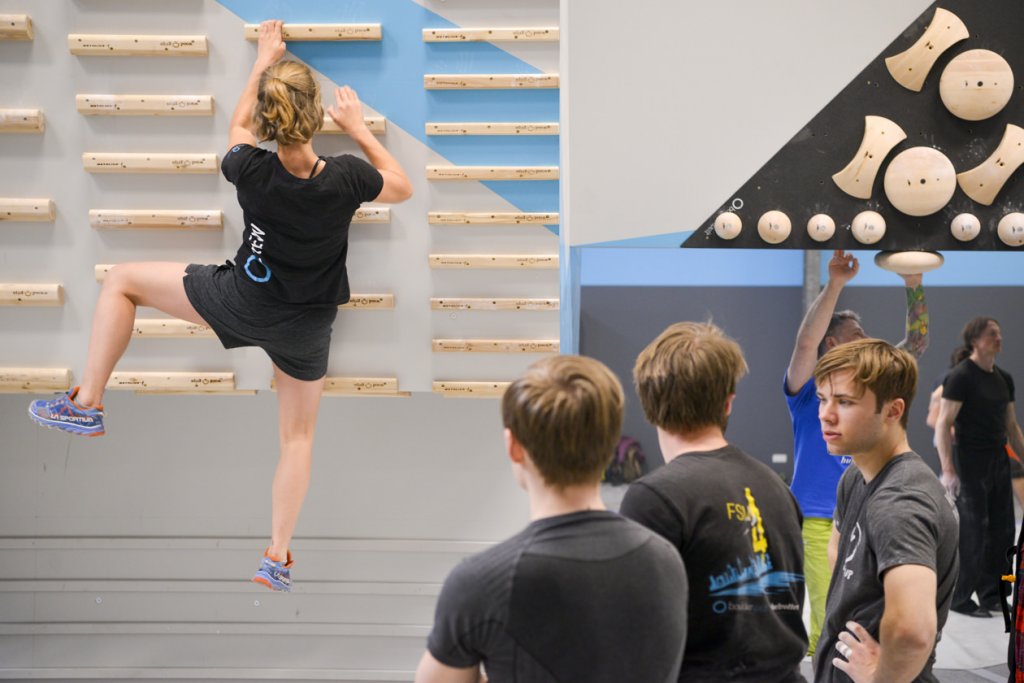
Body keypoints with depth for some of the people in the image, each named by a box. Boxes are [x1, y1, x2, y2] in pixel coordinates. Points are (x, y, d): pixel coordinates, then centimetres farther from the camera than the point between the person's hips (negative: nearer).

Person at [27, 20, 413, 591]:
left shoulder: (252, 171, -20)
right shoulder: (345, 177, -22)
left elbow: (239, 127, 6)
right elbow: (403, 189, 0)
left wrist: (264, 62, 17)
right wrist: (359, 128, 5)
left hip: (240, 302, -1)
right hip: (307, 327, 1)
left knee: (122, 280, 16)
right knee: (299, 436, 19)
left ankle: (87, 404, 16)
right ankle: (278, 558, 21)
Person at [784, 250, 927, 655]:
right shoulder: (809, 389, -3)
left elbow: (917, 342, 11)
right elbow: (806, 341, -23)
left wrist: (913, 284, 1)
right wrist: (835, 285, -26)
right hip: (820, 525, -6)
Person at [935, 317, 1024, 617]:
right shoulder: (960, 376, -10)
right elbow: (943, 425, -15)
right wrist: (948, 470, -22)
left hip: (998, 461, 7)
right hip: (970, 463, -7)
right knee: (972, 533, -3)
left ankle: (991, 595, 21)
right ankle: (961, 599, 9)